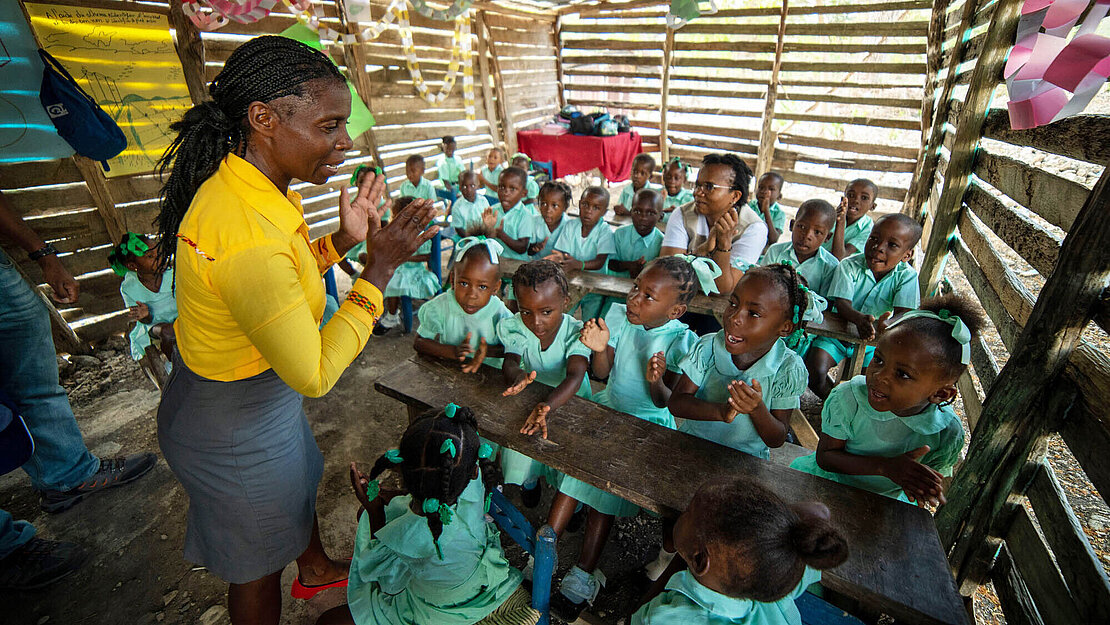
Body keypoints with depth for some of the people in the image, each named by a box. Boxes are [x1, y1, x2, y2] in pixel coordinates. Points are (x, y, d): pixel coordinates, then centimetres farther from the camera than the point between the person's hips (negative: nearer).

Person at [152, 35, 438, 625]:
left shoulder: (244, 186, -7)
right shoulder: (247, 237, -38)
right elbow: (314, 374, -32)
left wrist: (343, 240, -5)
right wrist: (380, 267, -29)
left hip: (261, 394, 9)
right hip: (236, 429, -9)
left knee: (299, 484, 34)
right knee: (257, 565, 19)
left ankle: (316, 569, 64)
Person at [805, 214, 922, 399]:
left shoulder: (907, 276, -11)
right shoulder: (849, 265, -15)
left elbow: (903, 314, -22)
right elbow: (842, 304, -25)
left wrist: (884, 326, -47)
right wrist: (859, 319, -48)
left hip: (872, 342, 2)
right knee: (814, 372, -20)